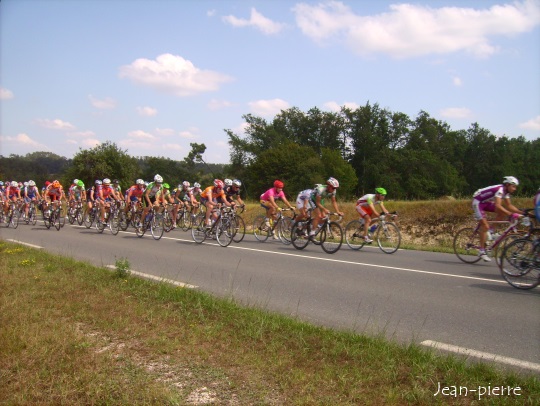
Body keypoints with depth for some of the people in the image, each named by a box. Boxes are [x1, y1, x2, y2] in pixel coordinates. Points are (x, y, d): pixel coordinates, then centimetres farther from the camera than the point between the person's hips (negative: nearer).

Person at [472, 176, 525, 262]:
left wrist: (521, 212, -4)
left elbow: (509, 206, 7)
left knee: (504, 212, -7)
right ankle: (481, 251, -8)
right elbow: (498, 206, -39)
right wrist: (511, 214, -44)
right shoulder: (500, 190, -27)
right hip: (478, 202, -9)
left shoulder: (506, 192, 1)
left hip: (486, 202, 9)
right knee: (485, 226, -14)